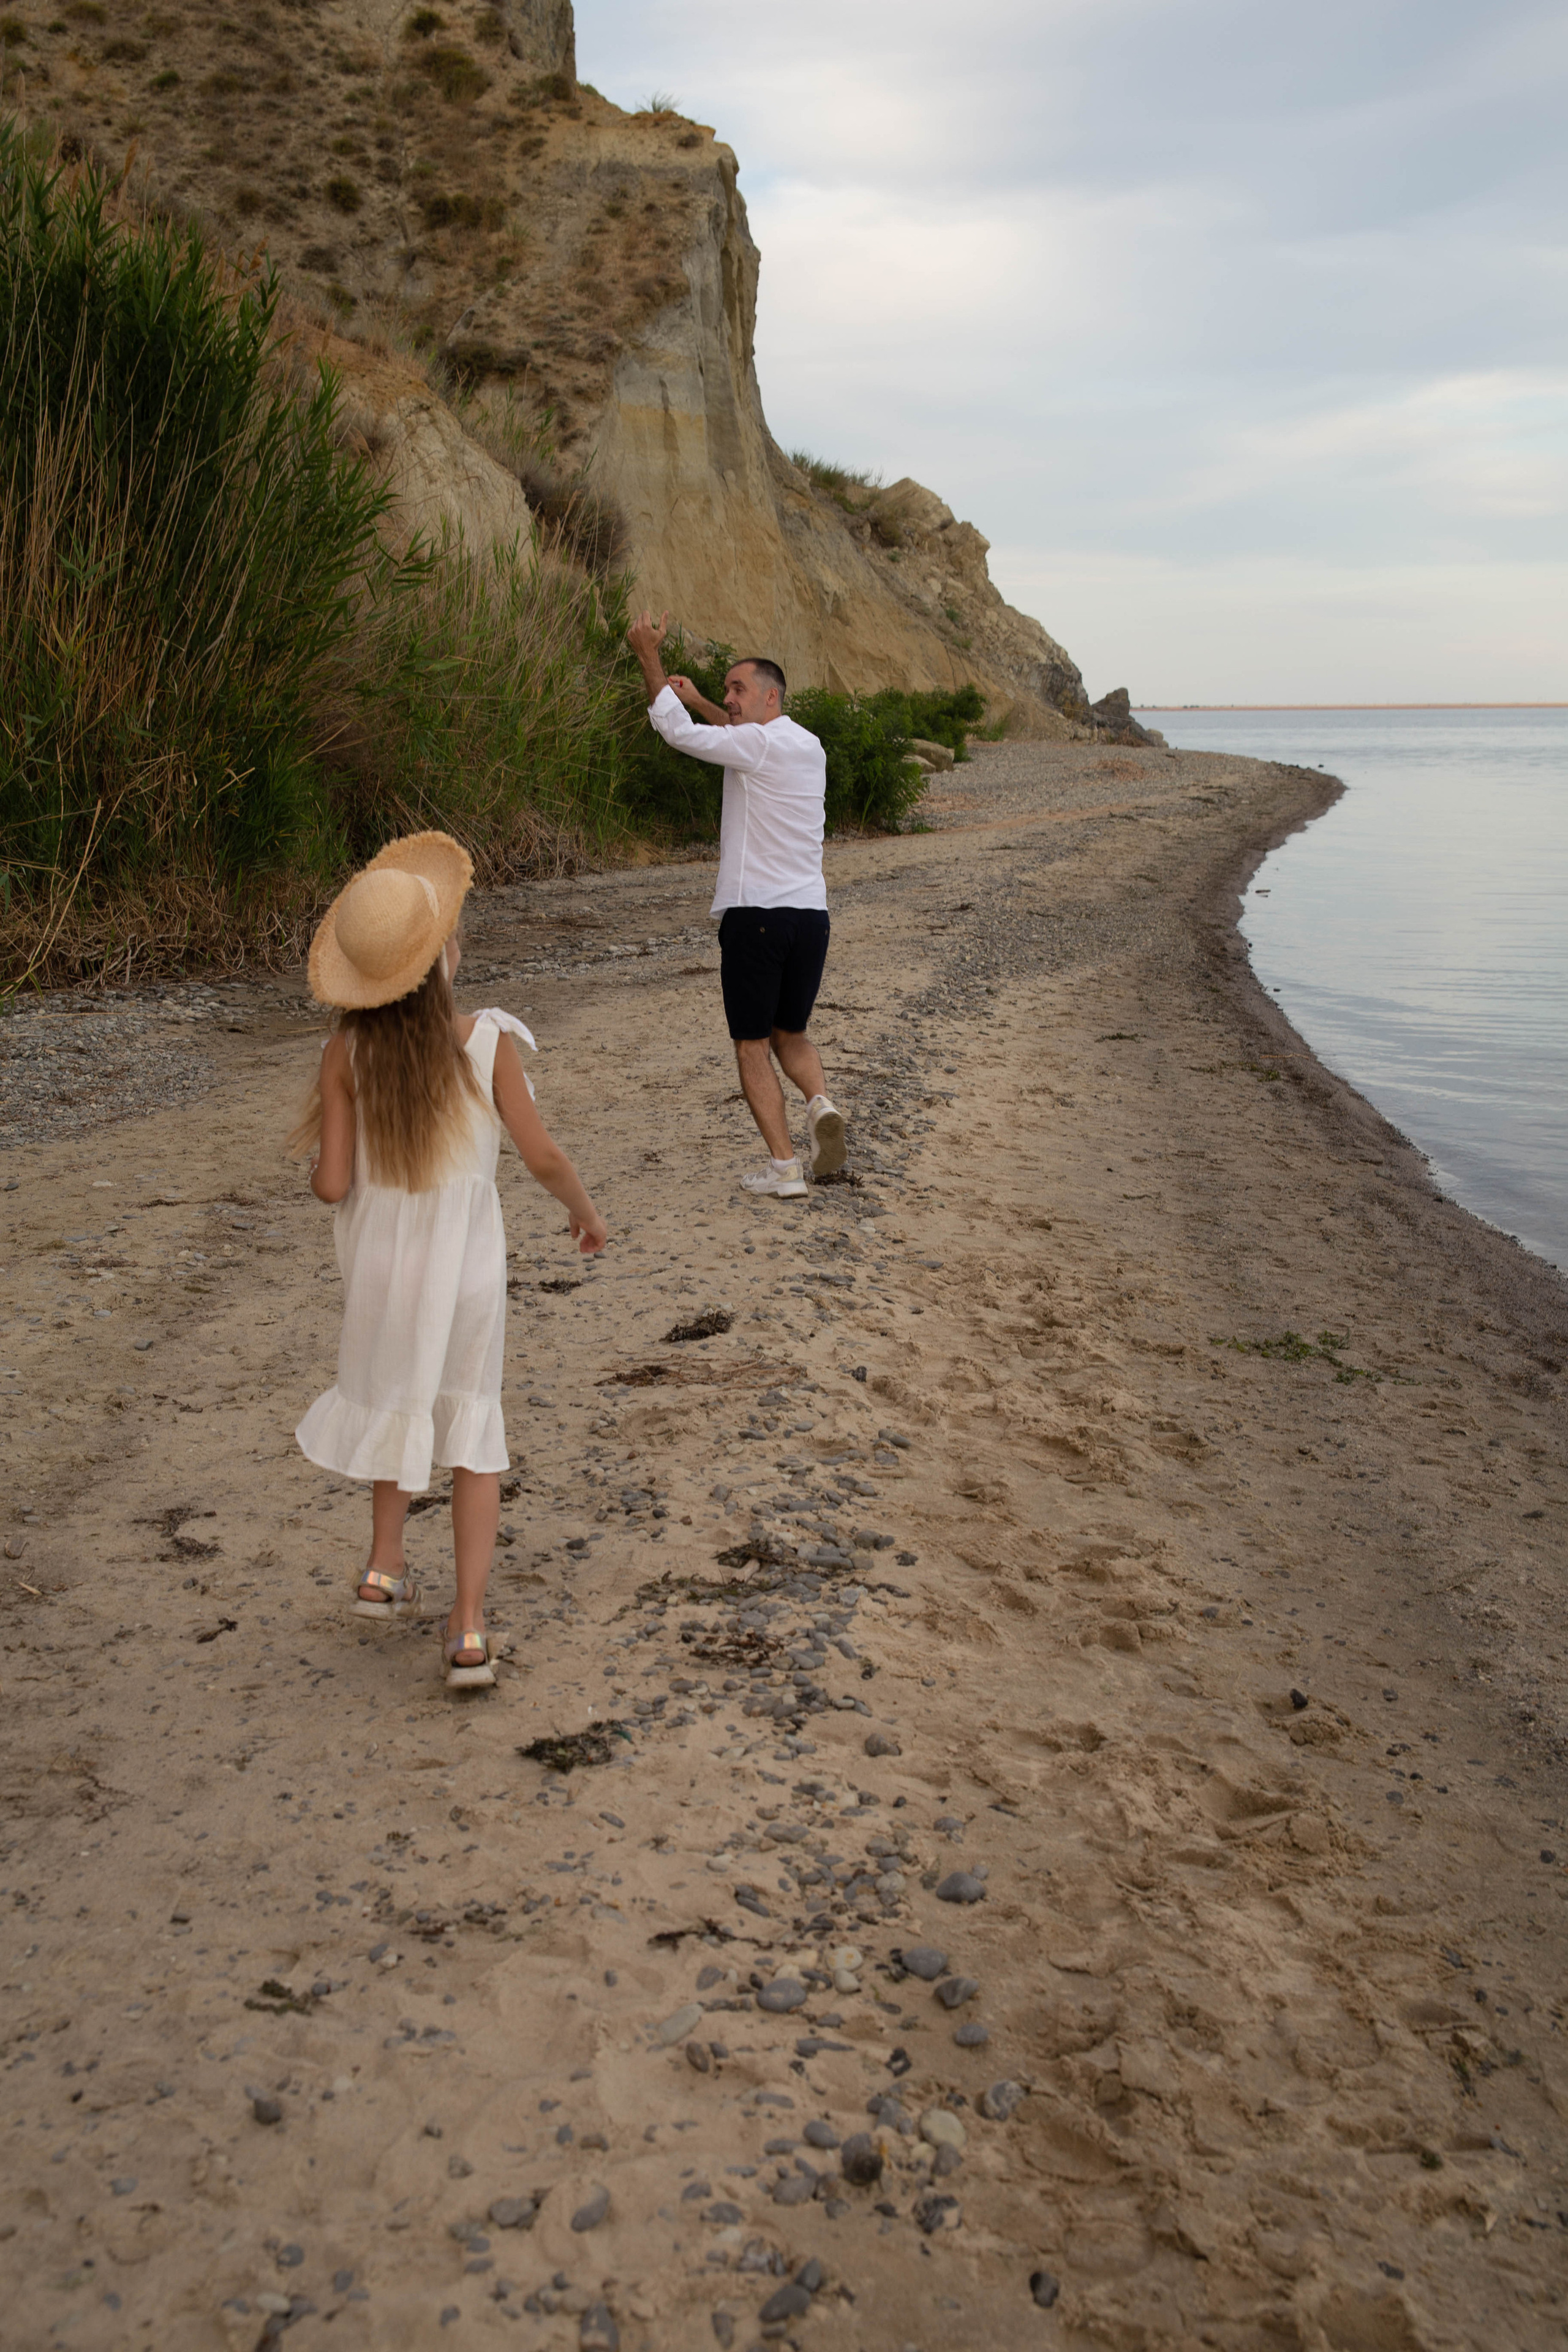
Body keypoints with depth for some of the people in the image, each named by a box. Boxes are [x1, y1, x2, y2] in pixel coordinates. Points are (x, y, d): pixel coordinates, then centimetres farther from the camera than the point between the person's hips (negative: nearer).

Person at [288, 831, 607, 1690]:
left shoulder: (346, 1052, -14)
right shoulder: (485, 1042, -18)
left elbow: (332, 1183, -14)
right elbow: (544, 1159, -13)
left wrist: (321, 1173, 10)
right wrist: (585, 1210, 7)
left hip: (379, 1266, 2)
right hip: (466, 1266, -2)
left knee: (399, 1399, 31)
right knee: (472, 1432, 15)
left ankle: (385, 1567, 30)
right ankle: (468, 1629, 10)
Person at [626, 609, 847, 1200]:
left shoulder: (758, 745, -10)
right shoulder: (810, 747, 14)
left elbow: (680, 732, -8)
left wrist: (648, 656, -1)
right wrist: (698, 702, 31)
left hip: (755, 913, -7)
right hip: (811, 912, 7)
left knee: (753, 1046, 3)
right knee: (791, 1034, 20)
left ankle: (785, 1167, -2)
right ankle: (821, 1105, -8)